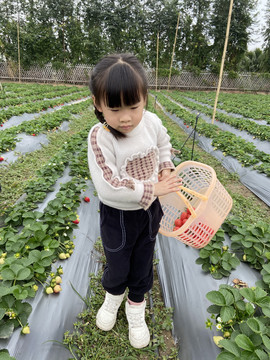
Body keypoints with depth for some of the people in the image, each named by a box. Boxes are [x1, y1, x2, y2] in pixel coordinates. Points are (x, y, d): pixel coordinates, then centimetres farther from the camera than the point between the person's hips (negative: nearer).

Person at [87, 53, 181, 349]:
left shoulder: (152, 122, -13)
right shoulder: (100, 136, -27)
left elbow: (163, 143, 11)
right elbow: (108, 187, -33)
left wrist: (166, 167, -5)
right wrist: (151, 189, -27)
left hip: (150, 211, 4)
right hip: (117, 217, -3)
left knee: (142, 266, 22)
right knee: (117, 267, 20)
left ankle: (136, 307, 51)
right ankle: (113, 296, 56)